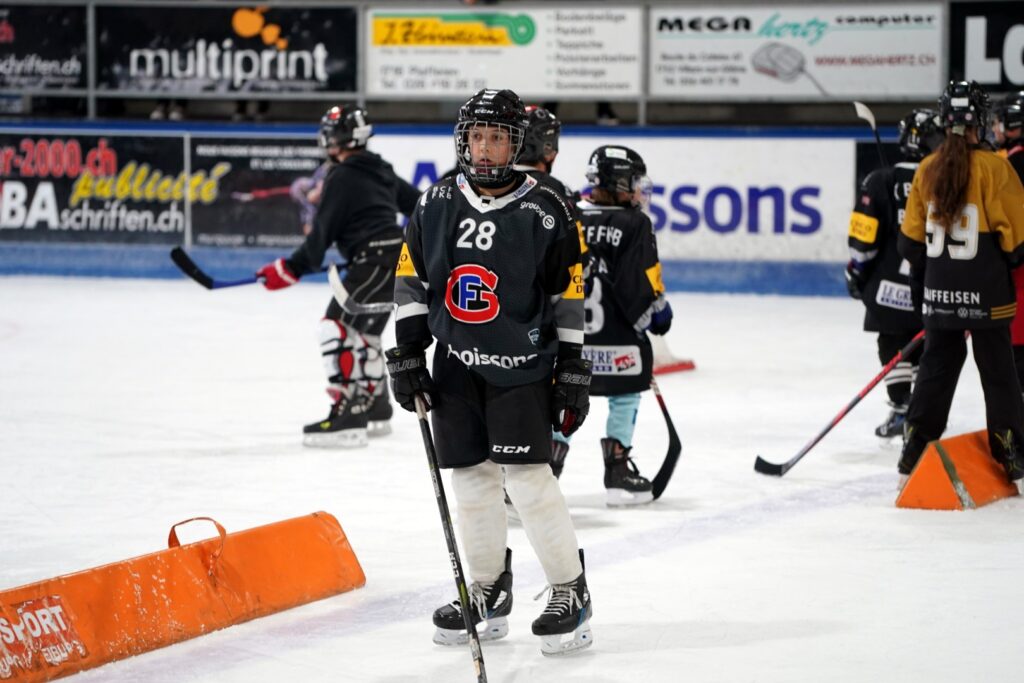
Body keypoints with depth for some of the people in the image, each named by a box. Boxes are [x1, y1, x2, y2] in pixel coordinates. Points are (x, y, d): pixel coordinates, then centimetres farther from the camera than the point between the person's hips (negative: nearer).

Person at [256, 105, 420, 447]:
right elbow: (416, 202, 25)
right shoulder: (379, 171, 17)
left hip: (375, 262, -10)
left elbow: (322, 233, -12)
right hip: (396, 258, 10)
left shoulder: (342, 179, -10)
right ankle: (375, 409, 33)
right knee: (363, 331, 23)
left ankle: (347, 417, -23)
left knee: (339, 326, -14)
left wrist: (291, 270, -8)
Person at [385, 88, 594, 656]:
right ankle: (488, 592, 21)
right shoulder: (436, 204, 2)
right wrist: (407, 354, 5)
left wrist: (573, 372, -3)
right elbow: (410, 279, 9)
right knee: (471, 480, 7)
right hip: (456, 365, 4)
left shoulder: (544, 212, -7)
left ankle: (570, 593, 1)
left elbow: (570, 294, -2)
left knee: (528, 478, -10)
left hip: (521, 365, -4)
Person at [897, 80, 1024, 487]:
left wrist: (924, 278, 21)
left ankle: (914, 453, 11)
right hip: (986, 294, -4)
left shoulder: (927, 170, 1)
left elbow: (912, 238, 7)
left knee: (938, 363, 13)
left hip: (939, 292, 4)